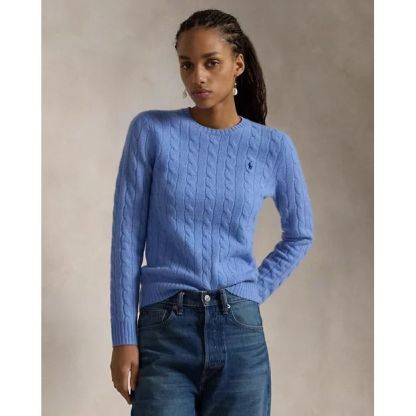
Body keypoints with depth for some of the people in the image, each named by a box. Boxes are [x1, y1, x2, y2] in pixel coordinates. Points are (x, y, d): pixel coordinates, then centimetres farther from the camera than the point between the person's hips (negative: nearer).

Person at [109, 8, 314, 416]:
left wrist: (252, 292, 8)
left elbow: (300, 234, 18)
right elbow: (127, 238, -2)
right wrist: (124, 337, -6)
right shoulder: (151, 131, -1)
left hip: (240, 332, 2)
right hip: (163, 332, -1)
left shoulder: (273, 146, 3)